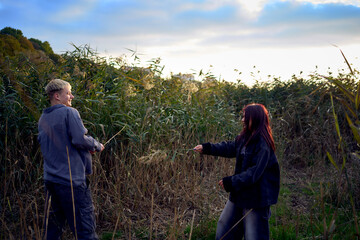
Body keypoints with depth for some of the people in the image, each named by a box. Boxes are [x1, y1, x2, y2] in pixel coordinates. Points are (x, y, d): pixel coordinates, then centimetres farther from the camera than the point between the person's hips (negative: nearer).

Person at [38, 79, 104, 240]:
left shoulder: (43, 118, 13)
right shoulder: (69, 113, -10)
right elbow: (79, 139, -19)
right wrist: (97, 146, 0)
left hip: (50, 178, 8)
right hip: (71, 179, -8)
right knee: (84, 227, -2)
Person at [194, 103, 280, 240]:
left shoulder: (263, 144, -23)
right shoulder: (246, 137, 4)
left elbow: (254, 173, -25)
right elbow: (230, 147, 15)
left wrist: (231, 182, -24)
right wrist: (206, 148, 10)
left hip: (256, 198, -9)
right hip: (240, 194, 9)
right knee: (224, 227, 19)